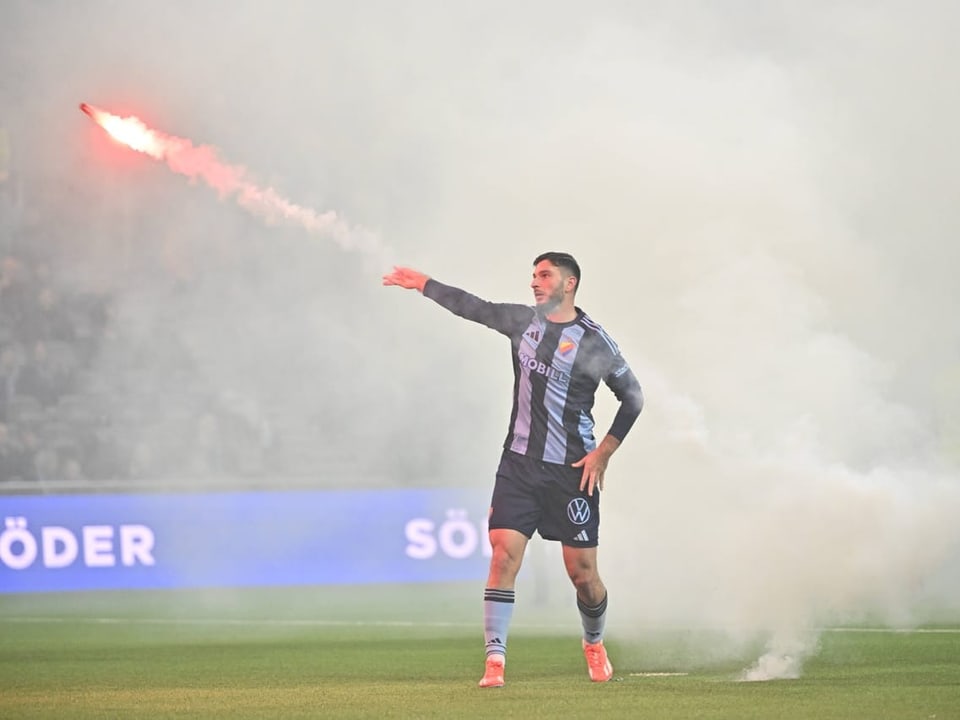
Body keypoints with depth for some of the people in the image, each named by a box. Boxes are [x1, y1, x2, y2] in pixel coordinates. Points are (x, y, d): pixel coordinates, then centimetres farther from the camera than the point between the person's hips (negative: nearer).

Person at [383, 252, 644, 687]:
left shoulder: (593, 341, -6)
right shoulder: (523, 321, 8)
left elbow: (632, 397, 0)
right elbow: (472, 307, 21)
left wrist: (603, 453, -6)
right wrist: (422, 284, 24)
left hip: (572, 471, -3)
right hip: (519, 463, 3)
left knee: (583, 573, 0)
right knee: (504, 554, -13)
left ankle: (594, 644, 30)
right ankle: (495, 660, -14)